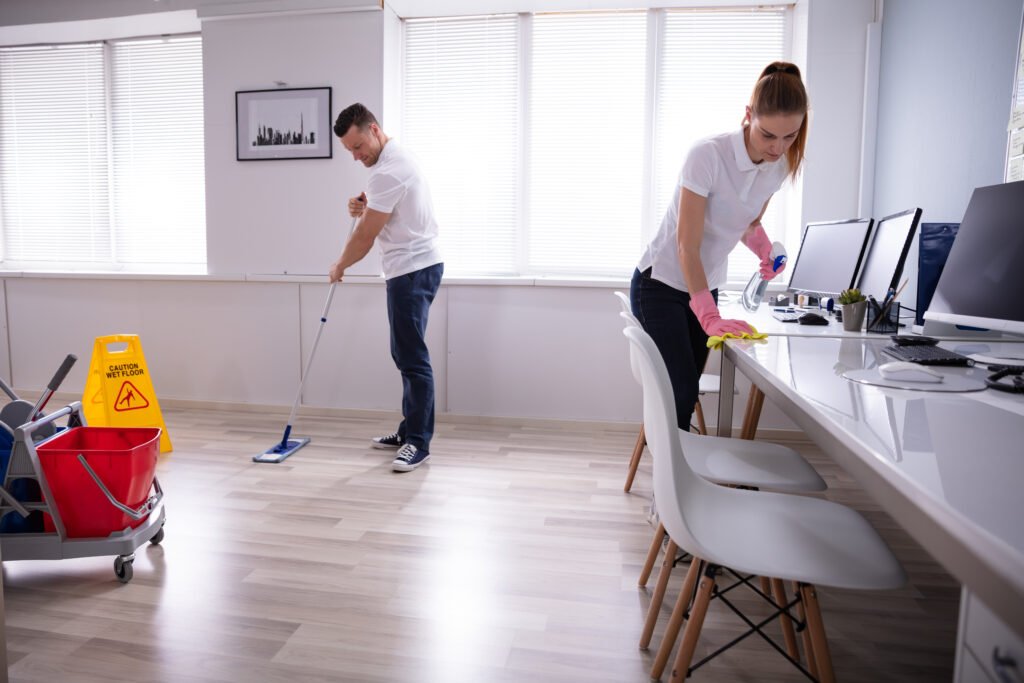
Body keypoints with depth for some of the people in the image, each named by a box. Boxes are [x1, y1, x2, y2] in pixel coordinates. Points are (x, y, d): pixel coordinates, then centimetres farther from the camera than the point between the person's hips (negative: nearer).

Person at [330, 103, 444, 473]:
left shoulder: (388, 170, -18)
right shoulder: (395, 159, 17)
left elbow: (366, 235, -15)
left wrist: (340, 266, 3)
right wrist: (364, 209, 4)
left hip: (412, 271, -11)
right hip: (411, 270, 11)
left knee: (412, 357, -8)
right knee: (406, 354, 14)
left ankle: (418, 443, -2)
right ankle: (409, 431, 23)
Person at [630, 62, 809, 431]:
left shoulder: (779, 165, -2)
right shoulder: (708, 154, -23)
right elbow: (687, 246, -24)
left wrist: (766, 250, -5)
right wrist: (710, 317, -31)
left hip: (704, 287, 6)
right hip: (660, 285, -6)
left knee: (687, 390, 7)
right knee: (681, 391, -14)